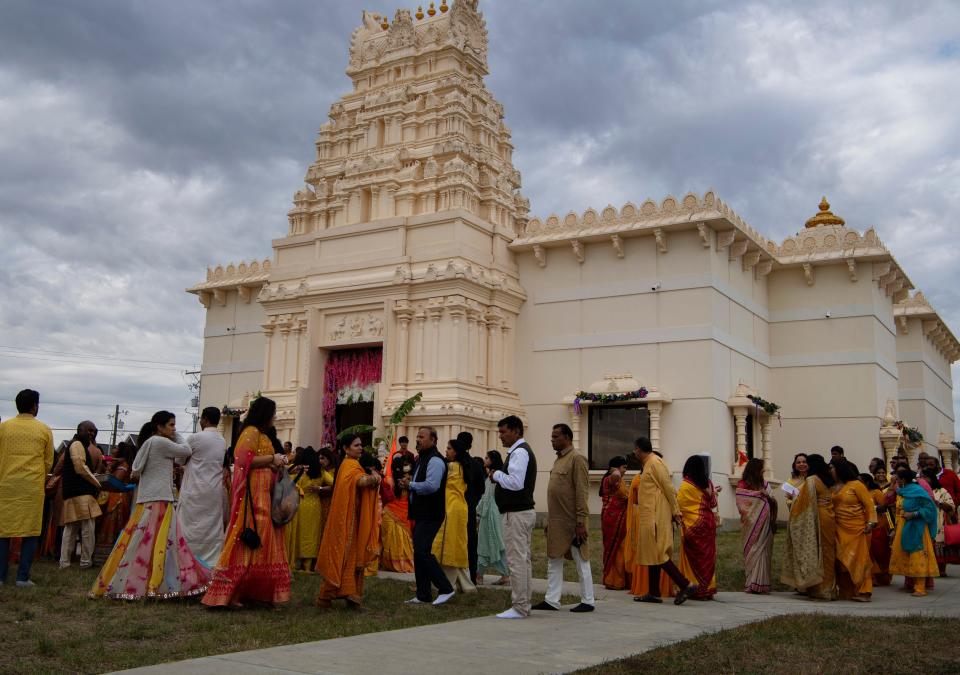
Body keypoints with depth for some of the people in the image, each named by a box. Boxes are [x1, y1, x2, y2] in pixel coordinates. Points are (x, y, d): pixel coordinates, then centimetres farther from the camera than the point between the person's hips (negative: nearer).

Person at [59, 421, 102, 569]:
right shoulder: (78, 445, -6)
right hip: (81, 493, -10)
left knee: (71, 529, 9)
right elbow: (80, 467, -16)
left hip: (72, 493, 10)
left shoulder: (79, 445, 25)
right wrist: (97, 484, -8)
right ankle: (86, 562, -3)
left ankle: (64, 562, 9)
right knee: (88, 529, -7)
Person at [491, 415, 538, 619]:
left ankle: (519, 608, -4)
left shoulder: (519, 452, -15)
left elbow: (516, 483, -25)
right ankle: (524, 604, 19)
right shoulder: (523, 451, 19)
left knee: (517, 560, -7)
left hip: (516, 514, -11)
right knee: (523, 560, 13)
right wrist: (500, 476, 9)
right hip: (524, 510, 11)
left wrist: (497, 475, -11)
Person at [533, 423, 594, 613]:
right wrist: (549, 521, 16)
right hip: (556, 522, 9)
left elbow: (581, 493, -16)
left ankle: (588, 601, 11)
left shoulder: (576, 459, -12)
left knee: (581, 561, 2)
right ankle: (552, 600, 16)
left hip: (572, 522, -9)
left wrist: (581, 522, -20)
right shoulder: (558, 460, 14)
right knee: (554, 561, 10)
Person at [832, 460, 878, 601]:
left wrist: (871, 522, -17)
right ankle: (845, 591, 13)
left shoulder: (856, 485, -6)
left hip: (856, 529, -6)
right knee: (842, 560, 6)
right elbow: (830, 505, 10)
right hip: (840, 529, 6)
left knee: (858, 558, -4)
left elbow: (869, 504, -9)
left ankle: (862, 592, 0)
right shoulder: (835, 486, 10)